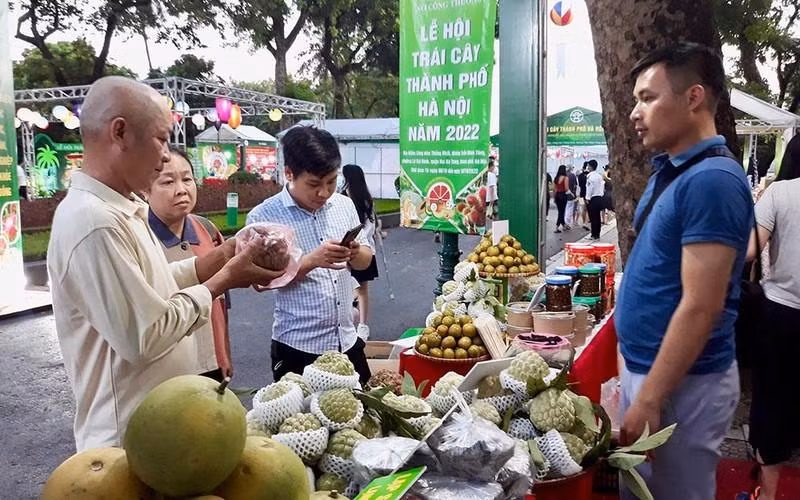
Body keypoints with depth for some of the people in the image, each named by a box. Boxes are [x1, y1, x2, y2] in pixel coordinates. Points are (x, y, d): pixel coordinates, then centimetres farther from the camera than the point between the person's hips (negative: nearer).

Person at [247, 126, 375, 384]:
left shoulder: (344, 205, 3)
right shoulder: (263, 217, -11)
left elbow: (366, 260, 10)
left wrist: (355, 253, -13)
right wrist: (311, 261, -27)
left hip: (347, 341, 5)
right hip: (297, 347, -5)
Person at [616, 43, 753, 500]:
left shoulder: (712, 180, -22)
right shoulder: (670, 170, 8)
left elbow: (701, 306, -25)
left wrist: (649, 399, -22)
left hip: (681, 382, -9)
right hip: (643, 364, 9)